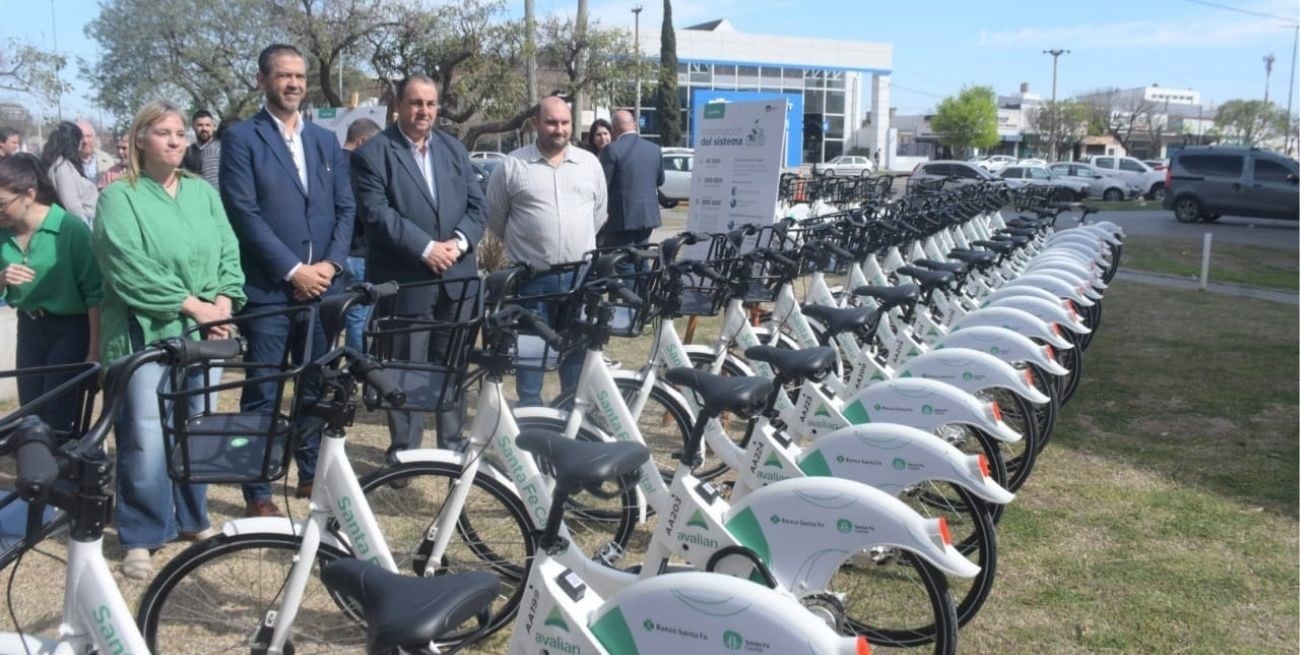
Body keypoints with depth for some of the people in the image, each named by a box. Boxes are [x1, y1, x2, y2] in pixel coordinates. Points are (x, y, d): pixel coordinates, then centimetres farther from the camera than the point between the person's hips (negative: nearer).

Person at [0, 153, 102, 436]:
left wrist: (95, 350, -16)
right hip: (29, 330, 6)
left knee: (56, 421, -9)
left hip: (71, 329, -6)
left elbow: (95, 293, -15)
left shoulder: (71, 229, -17)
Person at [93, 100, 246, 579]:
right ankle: (140, 537, 7)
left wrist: (222, 304, -8)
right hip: (143, 334, -5)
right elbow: (128, 268, -13)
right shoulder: (119, 197, -3)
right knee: (145, 438, -5)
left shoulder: (204, 192, 13)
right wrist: (190, 304, -15)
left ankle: (192, 519, 27)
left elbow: (228, 252, 8)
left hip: (202, 333, 5)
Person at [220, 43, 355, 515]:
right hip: (268, 289, -4)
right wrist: (293, 270, -14)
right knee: (263, 395, 1)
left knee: (317, 388, 12)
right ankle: (258, 493, 11)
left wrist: (330, 264, -5)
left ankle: (312, 474, 26)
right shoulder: (241, 139, -1)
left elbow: (346, 208, 10)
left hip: (321, 286, 5)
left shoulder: (326, 141, 15)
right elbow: (244, 214, -10)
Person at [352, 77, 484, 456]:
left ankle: (452, 442, 27)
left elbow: (476, 205, 9)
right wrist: (425, 248, -20)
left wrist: (459, 241, -10)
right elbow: (376, 213, -14)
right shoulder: (373, 153, -4)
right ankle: (405, 449, 16)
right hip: (405, 279, -5)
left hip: (456, 277, 5)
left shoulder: (455, 149, 13)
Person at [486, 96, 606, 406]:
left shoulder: (590, 163, 5)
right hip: (531, 277, -2)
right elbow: (495, 217, 6)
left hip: (579, 276, 2)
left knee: (578, 347, 11)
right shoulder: (512, 165, -3)